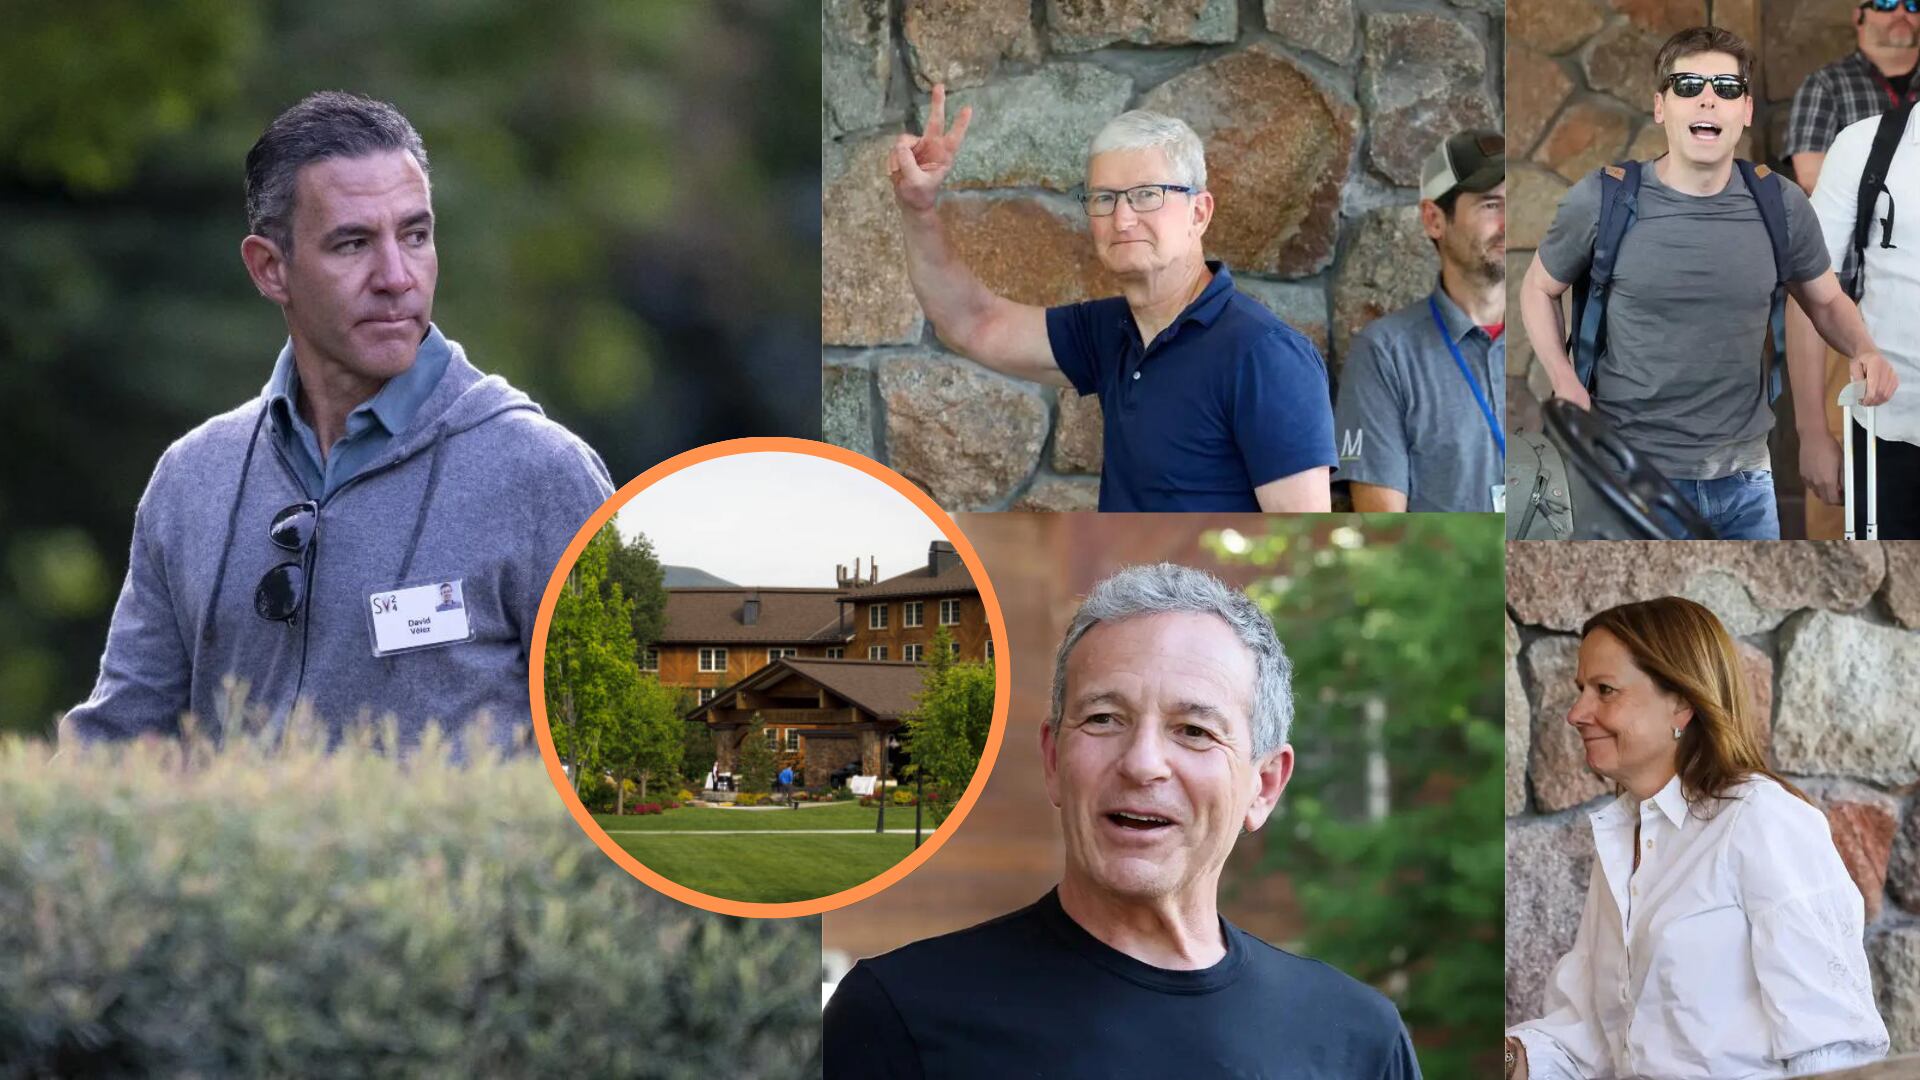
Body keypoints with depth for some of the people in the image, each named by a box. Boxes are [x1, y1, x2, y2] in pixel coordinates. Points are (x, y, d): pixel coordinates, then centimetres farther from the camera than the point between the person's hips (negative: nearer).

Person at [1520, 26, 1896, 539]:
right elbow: (1539, 288, 9)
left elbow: (1827, 301, 15)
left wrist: (1863, 351, -7)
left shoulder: (1782, 206, -1)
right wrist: (1565, 382, -6)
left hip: (1744, 478, 3)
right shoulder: (1601, 202, -7)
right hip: (1632, 474, -3)